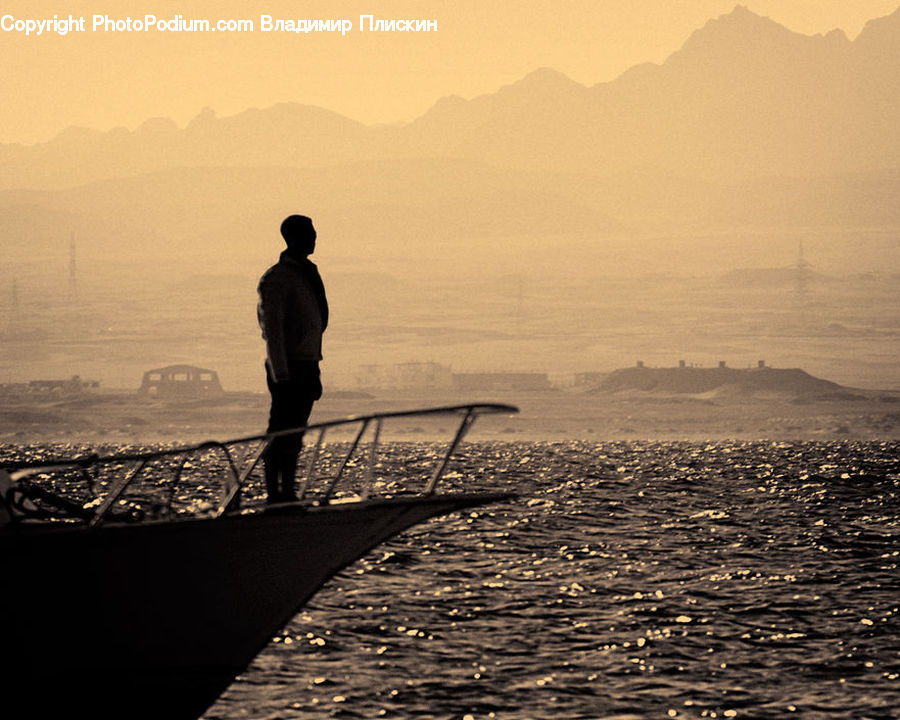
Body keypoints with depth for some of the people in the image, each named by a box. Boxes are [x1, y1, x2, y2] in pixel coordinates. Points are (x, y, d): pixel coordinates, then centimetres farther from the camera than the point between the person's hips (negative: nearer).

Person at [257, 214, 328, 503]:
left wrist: (315, 373, 21)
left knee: (294, 436, 11)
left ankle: (288, 494, 16)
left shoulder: (307, 274, 16)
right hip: (287, 368, -9)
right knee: (280, 435, -7)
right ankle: (274, 496, -5)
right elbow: (272, 329, -16)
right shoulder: (277, 279, -12)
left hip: (306, 366, 9)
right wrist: (281, 376, -21)